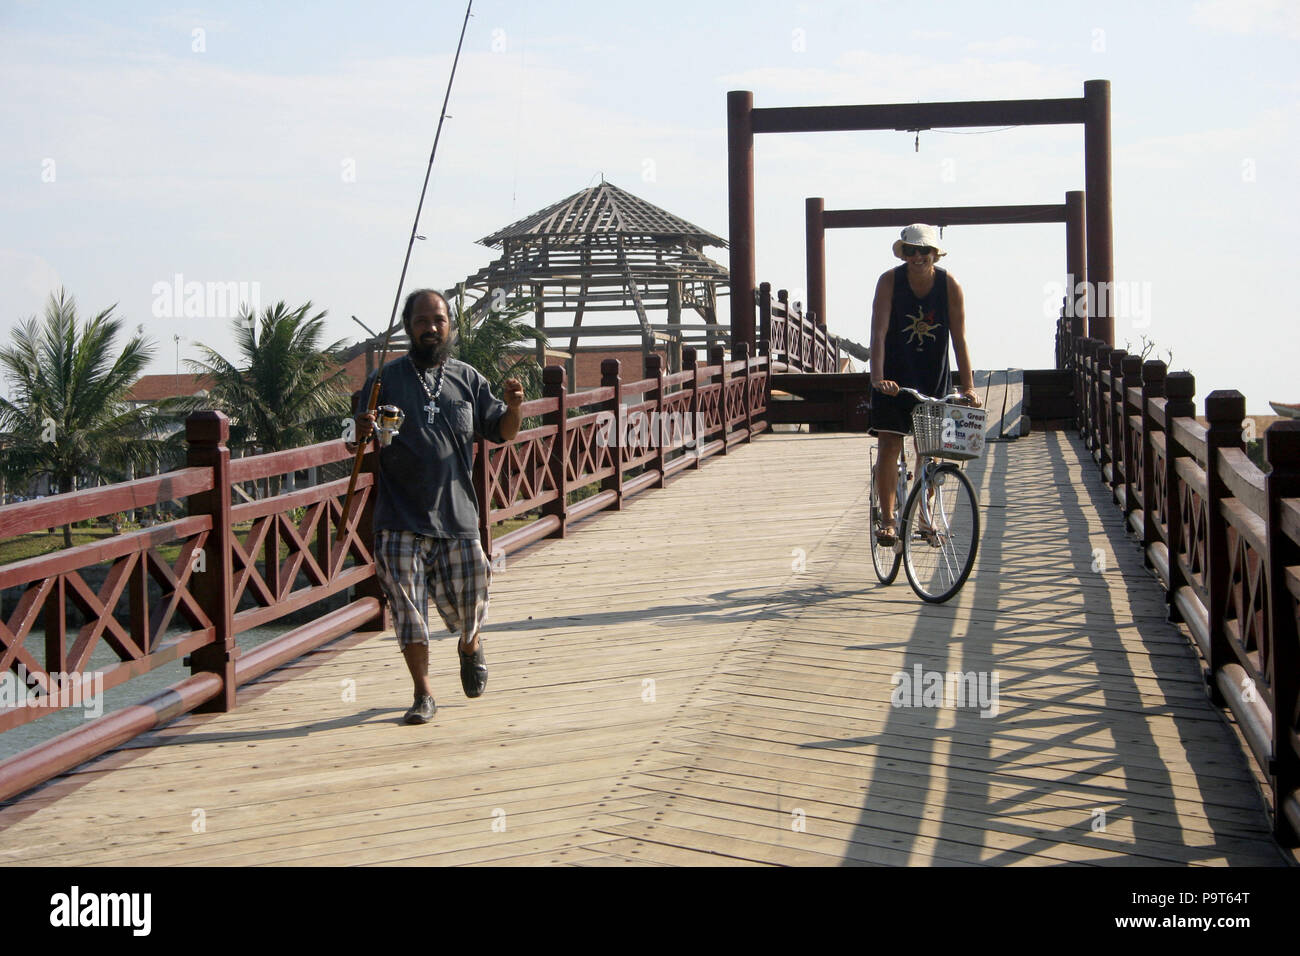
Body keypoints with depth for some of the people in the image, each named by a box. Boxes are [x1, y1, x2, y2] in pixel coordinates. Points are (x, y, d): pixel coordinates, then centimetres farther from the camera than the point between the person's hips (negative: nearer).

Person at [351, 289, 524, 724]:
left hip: (457, 517, 2)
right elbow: (359, 446, 4)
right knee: (408, 606, -3)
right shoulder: (385, 380, 2)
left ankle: (471, 647, 42)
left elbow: (502, 432, 13)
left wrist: (513, 407, -9)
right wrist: (362, 433, -20)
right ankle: (423, 695, 12)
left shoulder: (468, 379, 8)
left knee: (466, 601, 7)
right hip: (401, 520, -1)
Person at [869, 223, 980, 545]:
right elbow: (878, 334, -22)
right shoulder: (889, 281, -15)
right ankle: (887, 520, -5)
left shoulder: (950, 285, -12)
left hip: (933, 379, 2)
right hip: (894, 377, -1)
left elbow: (959, 339, -12)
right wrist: (878, 378, -35)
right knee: (889, 447, -9)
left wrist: (968, 387, -18)